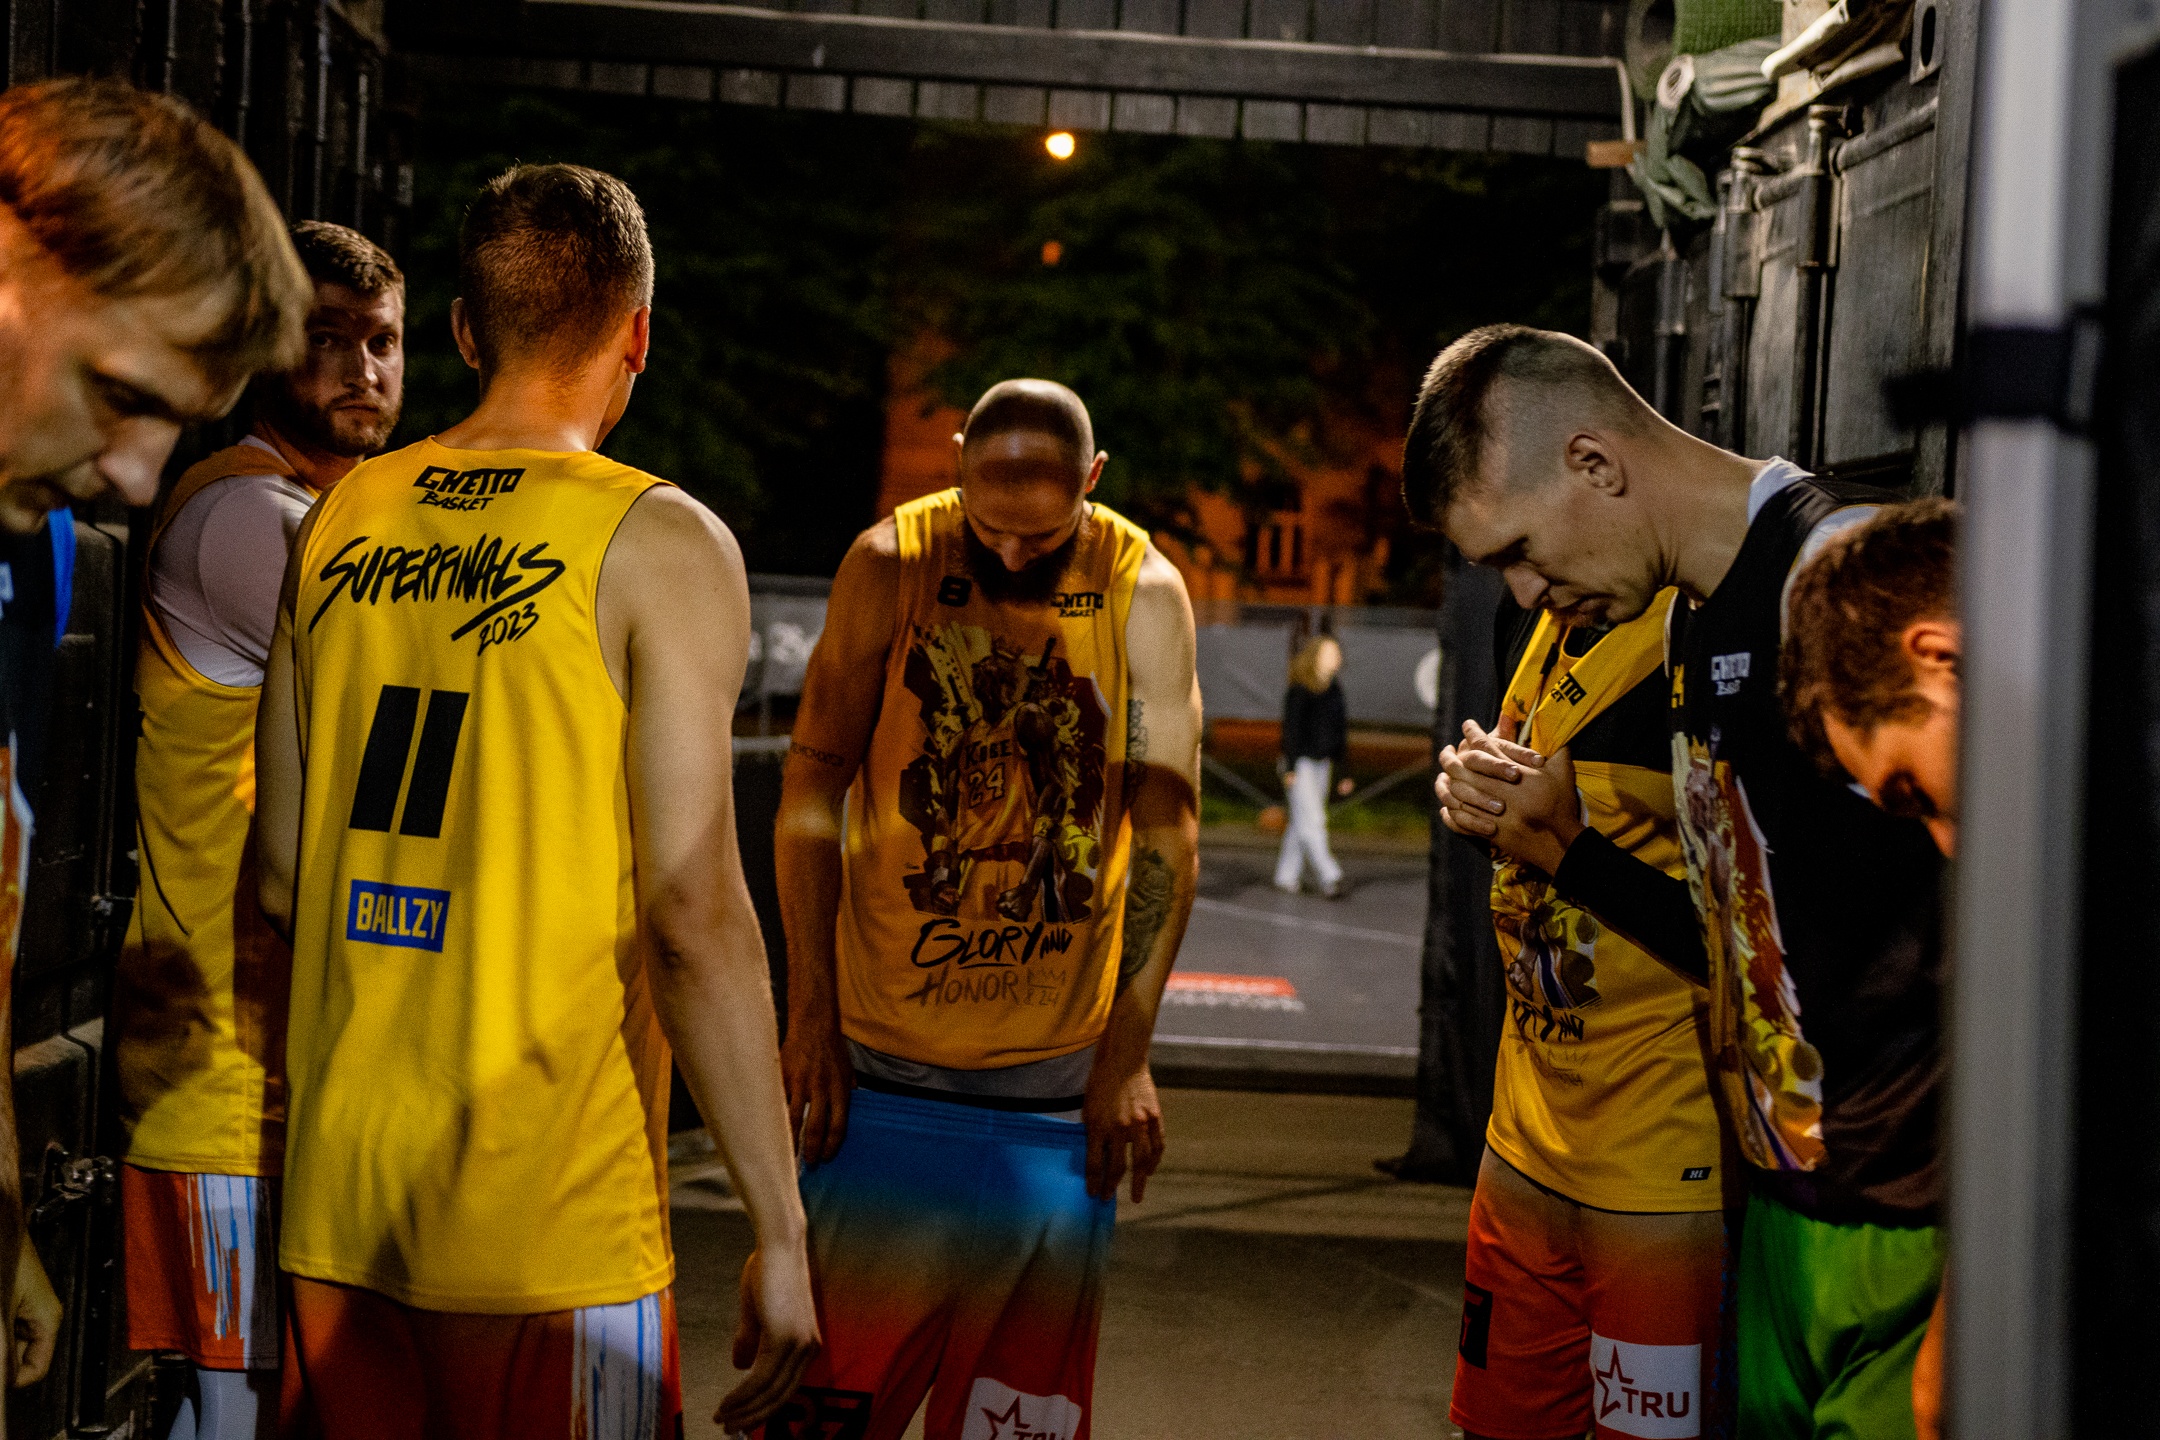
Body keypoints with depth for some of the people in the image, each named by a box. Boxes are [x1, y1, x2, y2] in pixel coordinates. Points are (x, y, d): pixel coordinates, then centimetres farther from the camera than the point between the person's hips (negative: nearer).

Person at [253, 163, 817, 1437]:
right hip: (551, 1219, -5)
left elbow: (279, 871, 10)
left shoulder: (339, 520, 7)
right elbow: (695, 915, -15)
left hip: (338, 1191, 5)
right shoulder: (661, 545, -10)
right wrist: (780, 1232, -10)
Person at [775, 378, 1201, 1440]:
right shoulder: (890, 566, -5)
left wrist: (1130, 1053, -3)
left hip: (1058, 1076, 0)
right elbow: (811, 790, 1)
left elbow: (1168, 830, -1)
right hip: (879, 1057, 0)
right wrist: (810, 1014, -3)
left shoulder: (1144, 596, -4)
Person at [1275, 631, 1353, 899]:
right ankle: (1329, 877, -13)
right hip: (1300, 763, -7)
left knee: (1301, 823, 10)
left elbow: (1340, 731, 15)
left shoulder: (1334, 690, 10)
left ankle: (1286, 877, 17)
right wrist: (1290, 768, -18)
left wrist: (1345, 771, 14)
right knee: (1311, 821, -9)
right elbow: (1290, 729, -13)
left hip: (1321, 762, 7)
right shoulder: (1298, 691, -11)